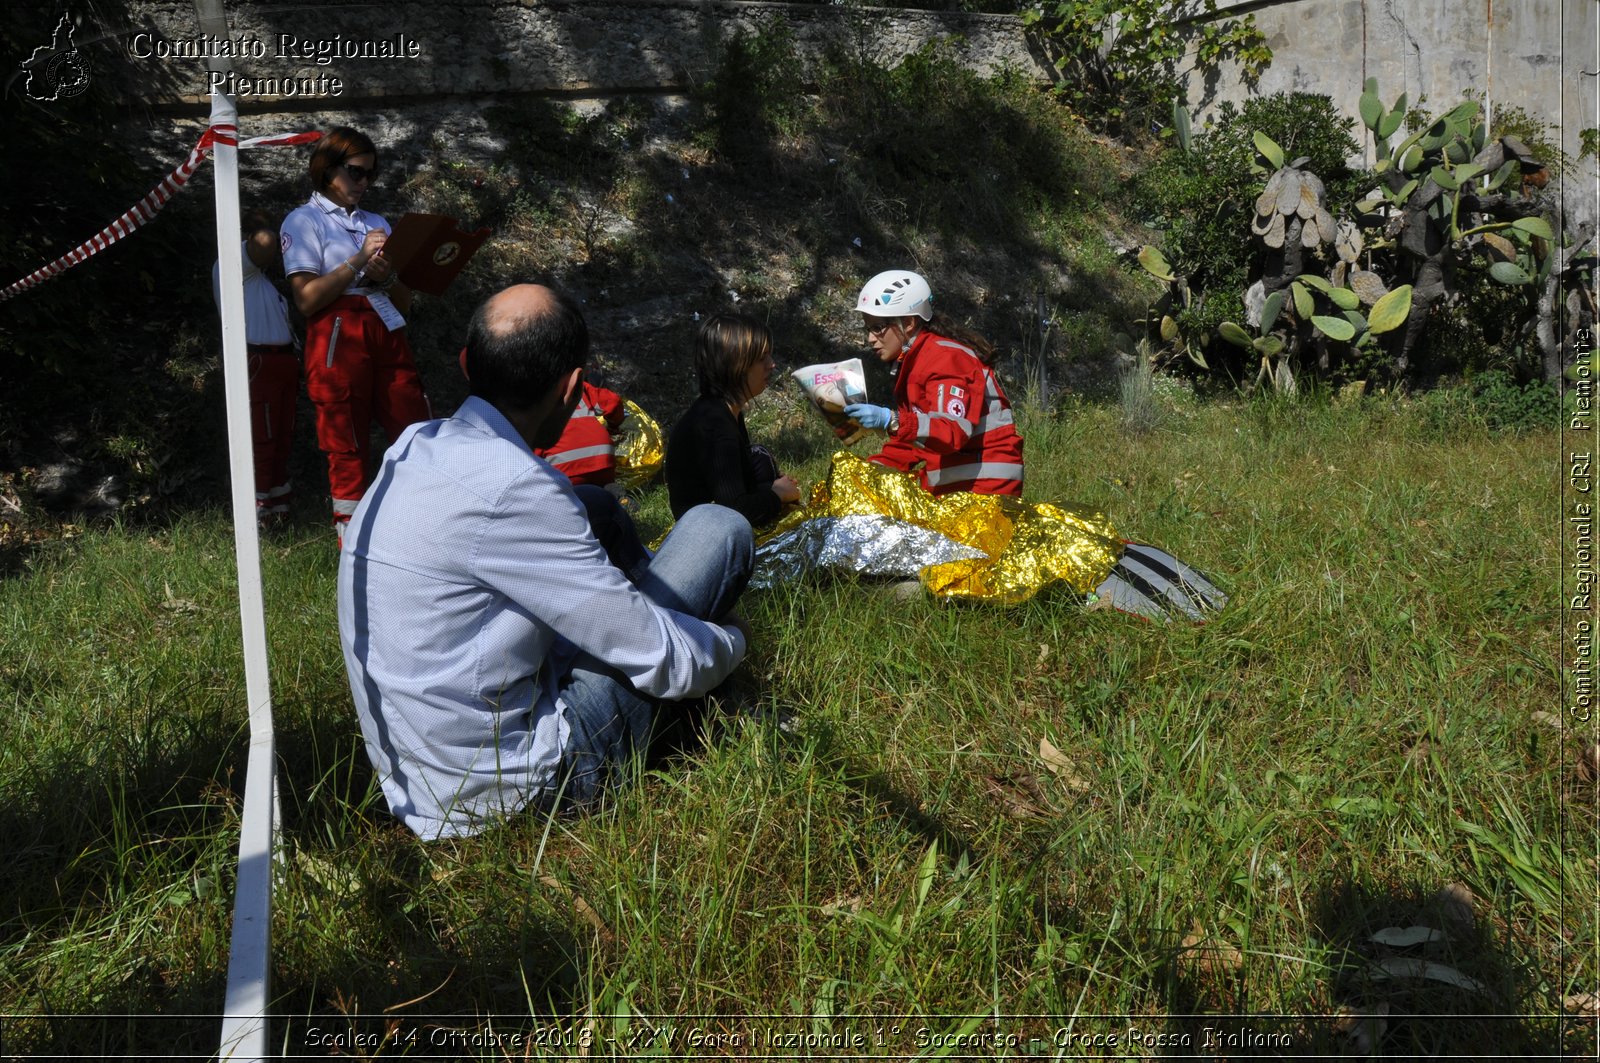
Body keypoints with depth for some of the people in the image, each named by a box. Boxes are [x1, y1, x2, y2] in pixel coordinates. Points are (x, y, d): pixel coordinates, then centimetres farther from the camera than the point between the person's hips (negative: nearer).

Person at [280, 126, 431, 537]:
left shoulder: (376, 222, 21)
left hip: (387, 334, 5)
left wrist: (387, 277, -4)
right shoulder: (303, 220, 6)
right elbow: (306, 299, -8)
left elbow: (404, 301, 17)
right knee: (347, 446, -2)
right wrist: (358, 261, -12)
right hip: (338, 337, -5)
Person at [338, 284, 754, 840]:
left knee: (596, 505, 20)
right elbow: (661, 659, -20)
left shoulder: (415, 444, 1)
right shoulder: (511, 487, -26)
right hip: (514, 784, -8)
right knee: (718, 528, 0)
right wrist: (732, 640, 2)